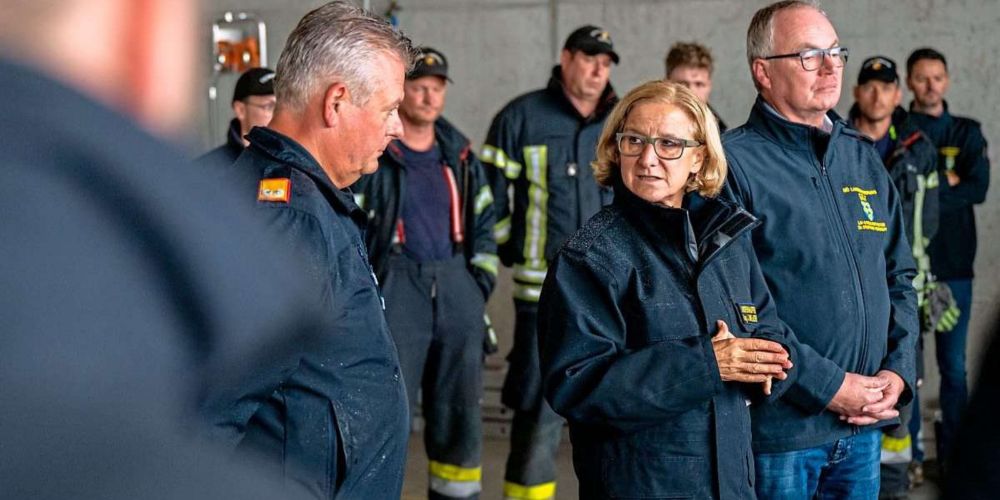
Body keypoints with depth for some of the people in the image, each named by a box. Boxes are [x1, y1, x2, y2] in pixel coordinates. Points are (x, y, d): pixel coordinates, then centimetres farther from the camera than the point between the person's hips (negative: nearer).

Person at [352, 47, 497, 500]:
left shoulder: (459, 153, 14)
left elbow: (483, 223, 19)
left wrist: (481, 283, 9)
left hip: (457, 285, 5)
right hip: (395, 288, -5)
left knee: (460, 407, 9)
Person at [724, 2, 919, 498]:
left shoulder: (863, 157, 11)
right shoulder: (735, 163, -12)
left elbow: (899, 276, 16)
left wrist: (897, 369, 1)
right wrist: (826, 387, -17)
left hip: (864, 427, 6)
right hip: (777, 428, -6)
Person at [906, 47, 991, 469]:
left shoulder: (967, 133, 10)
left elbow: (978, 189, -5)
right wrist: (944, 182, -12)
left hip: (953, 263, 1)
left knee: (953, 365, 3)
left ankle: (953, 455, 12)